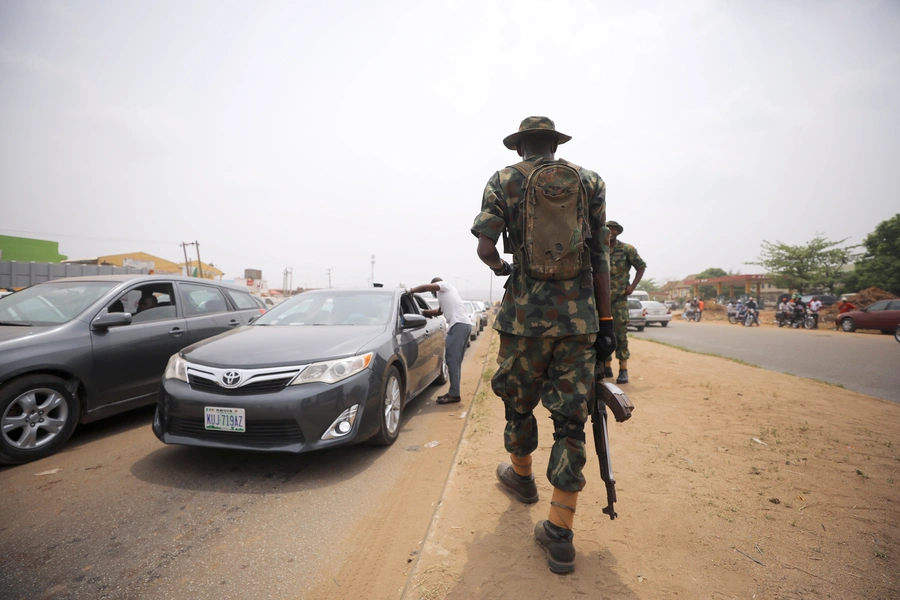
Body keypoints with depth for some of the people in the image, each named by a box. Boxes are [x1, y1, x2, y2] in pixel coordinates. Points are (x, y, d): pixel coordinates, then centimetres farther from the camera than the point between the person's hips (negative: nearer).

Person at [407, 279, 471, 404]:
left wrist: (411, 291, 6)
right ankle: (454, 392, 15)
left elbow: (426, 287, -9)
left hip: (459, 325, -10)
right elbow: (439, 311, 38)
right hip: (464, 325, 10)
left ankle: (454, 394, -8)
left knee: (452, 359, -9)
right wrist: (423, 311, 37)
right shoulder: (445, 293, 31)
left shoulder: (444, 285, 6)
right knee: (455, 360, 11)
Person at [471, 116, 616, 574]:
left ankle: (521, 475, 43)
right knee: (570, 418, 6)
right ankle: (560, 534, 10)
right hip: (579, 315, 2)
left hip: (525, 312, -2)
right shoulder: (589, 181, 11)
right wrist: (606, 321, 9)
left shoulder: (503, 180, 5)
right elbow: (600, 257, 7)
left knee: (519, 401, 19)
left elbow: (484, 247, -7)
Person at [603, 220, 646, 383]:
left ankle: (623, 370, -1)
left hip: (619, 298, -3)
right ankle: (607, 367, 17)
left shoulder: (627, 249, 2)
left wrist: (632, 286, -3)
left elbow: (641, 266, 6)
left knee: (620, 332, -6)